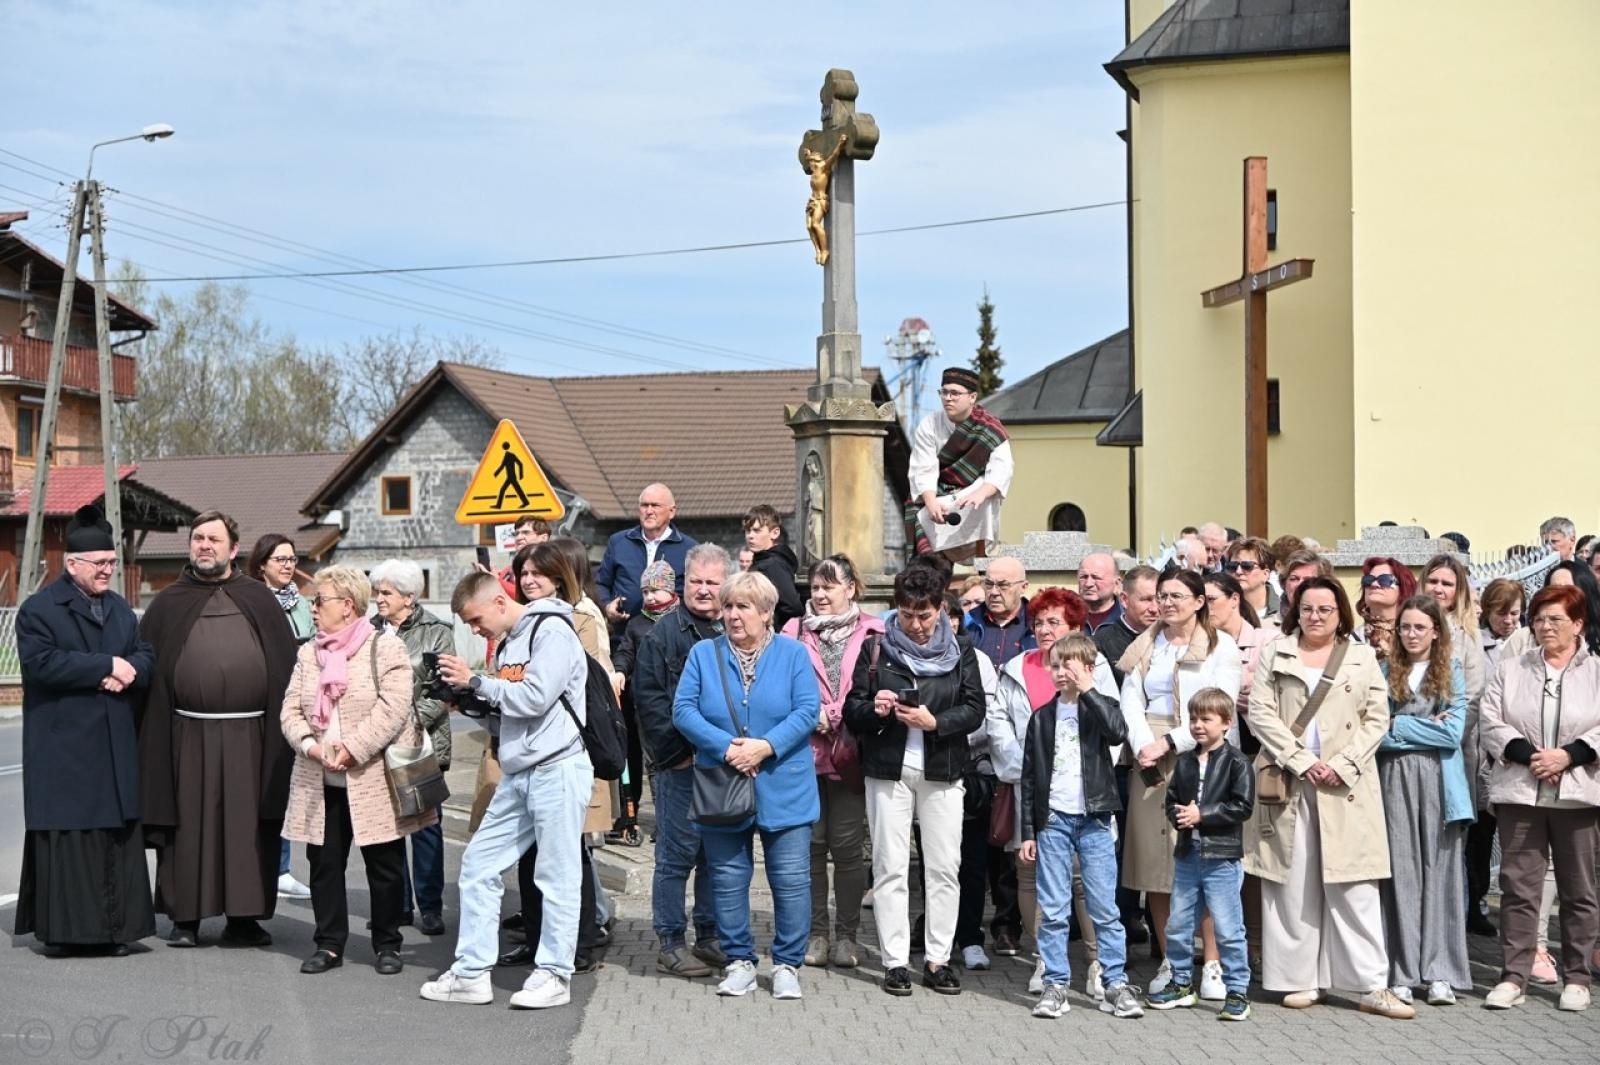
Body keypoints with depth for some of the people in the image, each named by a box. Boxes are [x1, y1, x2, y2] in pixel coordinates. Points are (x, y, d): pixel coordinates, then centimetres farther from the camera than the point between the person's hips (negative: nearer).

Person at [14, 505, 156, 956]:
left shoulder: (120, 609, 17)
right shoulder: (38, 609, -4)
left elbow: (146, 658, 12)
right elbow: (40, 663, -18)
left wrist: (127, 672, -12)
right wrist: (107, 666, -17)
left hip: (116, 748, 6)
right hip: (63, 749, -6)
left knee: (118, 836, 6)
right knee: (67, 836, -4)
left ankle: (116, 927, 11)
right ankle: (64, 928, 1)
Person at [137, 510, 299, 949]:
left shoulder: (260, 600, 9)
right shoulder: (168, 604, 9)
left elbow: (286, 665, 5)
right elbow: (145, 668, 5)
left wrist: (283, 725, -3)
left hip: (249, 735, 0)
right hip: (187, 735, 0)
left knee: (247, 825, 3)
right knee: (188, 824, 3)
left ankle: (243, 916, 11)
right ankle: (185, 917, 12)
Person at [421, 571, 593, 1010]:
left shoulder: (552, 631, -9)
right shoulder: (506, 643, 17)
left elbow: (535, 697, -19)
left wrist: (476, 681, -10)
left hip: (558, 768, -9)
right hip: (518, 774, 9)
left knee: (557, 874, -2)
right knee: (478, 864, 7)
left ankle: (555, 973, 7)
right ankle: (471, 972, 13)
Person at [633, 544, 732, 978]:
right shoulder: (665, 632, -2)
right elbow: (648, 698, -8)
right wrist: (680, 749, -12)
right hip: (680, 764, -5)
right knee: (677, 854, -2)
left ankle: (710, 937, 22)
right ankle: (671, 945, 5)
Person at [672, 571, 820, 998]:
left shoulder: (793, 654, 3)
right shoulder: (704, 654, 6)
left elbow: (807, 711, -6)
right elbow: (683, 710, -4)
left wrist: (764, 747, -19)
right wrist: (726, 748, -17)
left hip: (784, 790, -1)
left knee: (791, 879, 0)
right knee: (728, 879, 6)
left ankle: (788, 964, 11)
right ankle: (739, 961, 18)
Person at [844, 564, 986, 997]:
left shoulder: (960, 650, 5)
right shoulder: (877, 648, 4)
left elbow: (974, 709, -1)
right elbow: (852, 709, 5)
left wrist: (936, 721, -18)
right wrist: (874, 709, -17)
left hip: (942, 770, 1)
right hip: (888, 770, -1)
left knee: (944, 867, 1)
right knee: (890, 868, 0)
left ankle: (937, 959, 9)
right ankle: (895, 961, 5)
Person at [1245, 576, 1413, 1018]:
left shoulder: (1363, 658, 11)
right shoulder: (1274, 654, 10)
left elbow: (1377, 719, 5)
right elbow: (1260, 713, 1)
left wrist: (1342, 765, -8)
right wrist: (1300, 761, -9)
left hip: (1345, 785, 0)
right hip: (1288, 782, 0)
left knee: (1355, 887, -4)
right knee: (1294, 885, 1)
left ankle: (1374, 986, -3)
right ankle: (1302, 980, 8)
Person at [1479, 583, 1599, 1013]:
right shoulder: (1509, 671, 11)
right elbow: (1492, 724, 3)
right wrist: (1527, 753, -12)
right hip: (1520, 792, 1)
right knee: (1518, 886, 0)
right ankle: (1513, 977, 3)